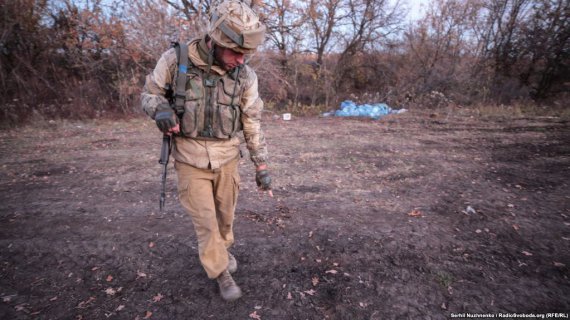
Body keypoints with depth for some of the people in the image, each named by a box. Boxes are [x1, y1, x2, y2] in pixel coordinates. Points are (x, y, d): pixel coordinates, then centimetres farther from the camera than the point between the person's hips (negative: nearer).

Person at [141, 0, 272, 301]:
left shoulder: (245, 75, -9)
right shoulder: (175, 59, -14)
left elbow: (252, 123, -3)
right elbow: (149, 94, 0)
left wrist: (262, 166, -3)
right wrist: (160, 108, -25)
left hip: (226, 157, 2)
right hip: (190, 159, -2)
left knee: (225, 213, 17)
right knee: (204, 220, 4)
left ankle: (222, 249, 48)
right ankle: (222, 273, 26)